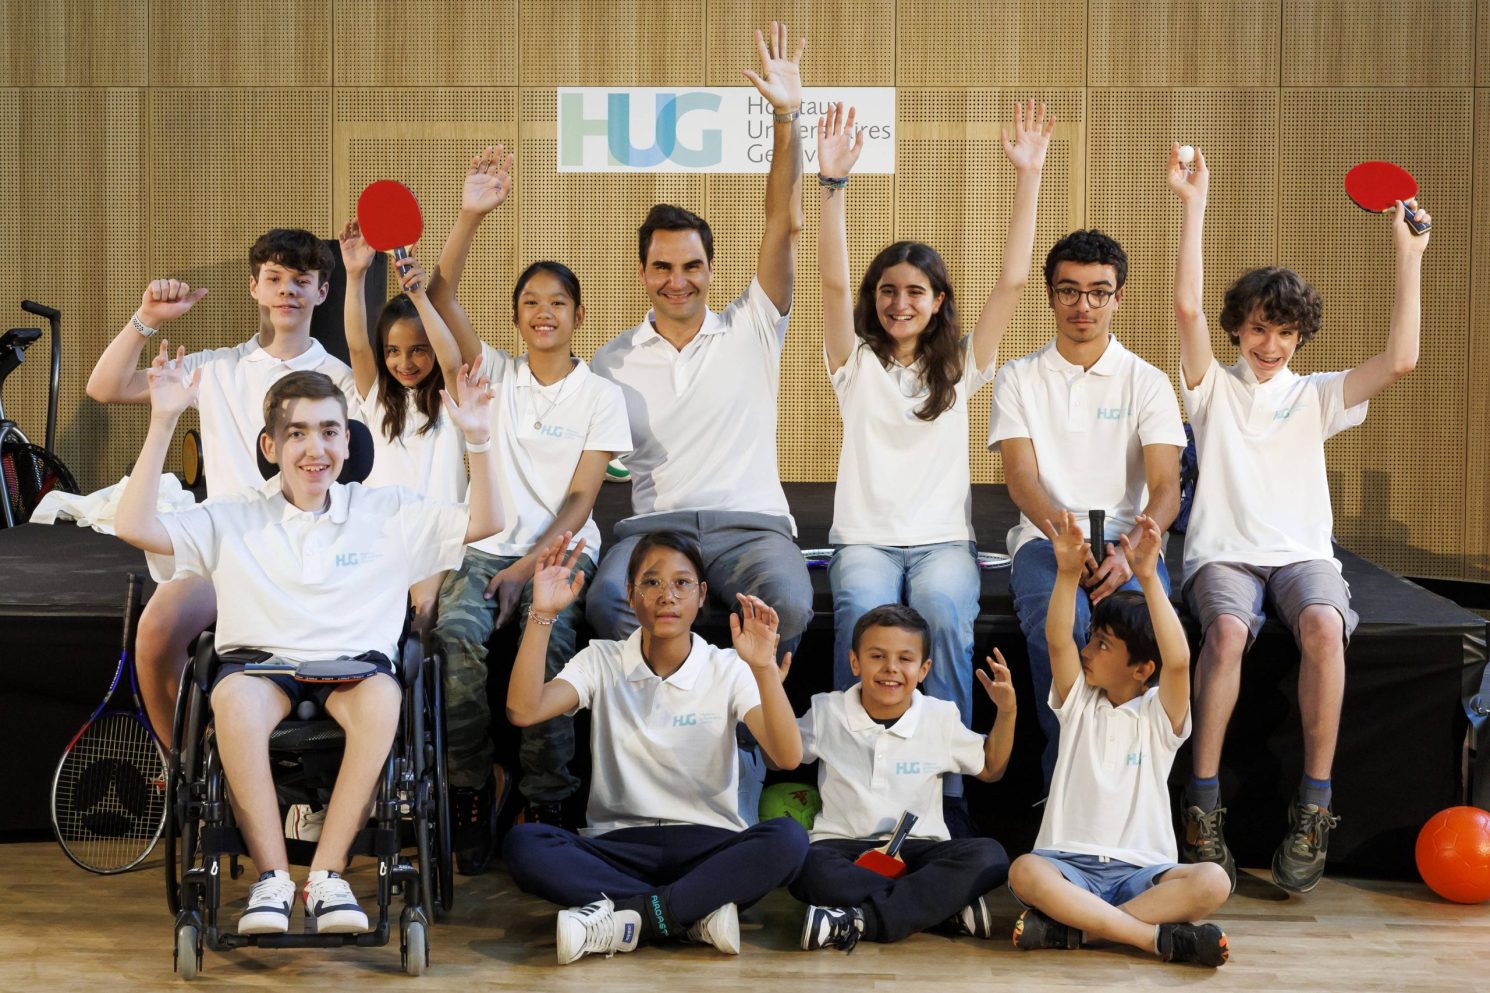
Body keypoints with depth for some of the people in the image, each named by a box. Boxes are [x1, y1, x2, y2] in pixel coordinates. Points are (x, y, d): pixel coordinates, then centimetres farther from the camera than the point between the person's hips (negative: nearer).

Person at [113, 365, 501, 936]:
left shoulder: (387, 513, 14)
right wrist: (162, 424, -6)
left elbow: (485, 523, 8)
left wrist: (476, 439, -7)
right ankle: (272, 877, -30)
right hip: (259, 661, 0)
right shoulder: (234, 520, 12)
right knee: (233, 695, -37)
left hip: (354, 662, 0)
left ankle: (327, 873, -29)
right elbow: (135, 527, 1)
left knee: (381, 695, -37)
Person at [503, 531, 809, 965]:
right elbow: (523, 711, -12)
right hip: (619, 845, 1)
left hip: (707, 844, -1)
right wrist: (542, 615, -19)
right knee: (523, 844, -29)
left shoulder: (727, 669, 3)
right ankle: (699, 912, -28)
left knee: (787, 839, -32)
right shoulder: (602, 661, 6)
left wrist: (765, 668, -28)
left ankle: (626, 917, -29)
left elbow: (788, 757, -14)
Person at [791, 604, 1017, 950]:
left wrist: (1006, 712, 4)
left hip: (919, 848, 2)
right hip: (845, 846, -1)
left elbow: (990, 769, 19)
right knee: (806, 867, -37)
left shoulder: (940, 717, 7)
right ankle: (947, 904, -29)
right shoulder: (827, 712, 5)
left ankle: (860, 921, -32)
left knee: (989, 856, -29)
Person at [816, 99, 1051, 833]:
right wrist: (832, 182, -17)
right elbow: (833, 281, -5)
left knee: (942, 616, -34)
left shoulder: (960, 368, 12)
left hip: (944, 539, 0)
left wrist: (1028, 176, -3)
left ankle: (946, 791, -29)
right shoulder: (856, 363, 10)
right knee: (864, 621, -34)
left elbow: (1014, 280, 3)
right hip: (864, 538, 0)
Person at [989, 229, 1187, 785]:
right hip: (1045, 536, 0)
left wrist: (1129, 550, -22)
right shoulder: (1019, 380, 12)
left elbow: (1166, 488, 0)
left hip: (1127, 543, 0)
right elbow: (1021, 479, 0)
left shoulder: (1147, 383, 11)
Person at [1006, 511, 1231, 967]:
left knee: (1212, 882, -30)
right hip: (1069, 865, 0)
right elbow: (1057, 640, -8)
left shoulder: (1160, 716, 4)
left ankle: (1072, 927, -31)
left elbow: (1178, 660, -17)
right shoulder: (1079, 703, 11)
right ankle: (1160, 938, -33)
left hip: (1139, 872, 0)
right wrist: (1068, 573, -23)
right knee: (1024, 871, -34)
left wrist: (1148, 578, -28)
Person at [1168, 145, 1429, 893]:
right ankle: (1203, 809, -31)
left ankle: (1313, 809, -31)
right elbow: (1187, 307, -5)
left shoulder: (1316, 396, 16)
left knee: (1323, 624, -34)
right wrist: (1195, 205, -8)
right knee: (1228, 628, -36)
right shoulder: (1215, 386, 12)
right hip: (1223, 552, -1)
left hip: (1303, 552, 1)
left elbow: (1400, 360, 2)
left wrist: (1407, 255, 2)